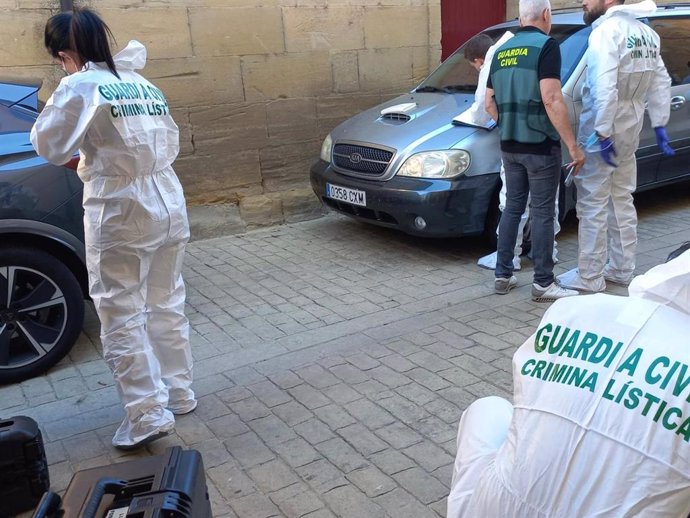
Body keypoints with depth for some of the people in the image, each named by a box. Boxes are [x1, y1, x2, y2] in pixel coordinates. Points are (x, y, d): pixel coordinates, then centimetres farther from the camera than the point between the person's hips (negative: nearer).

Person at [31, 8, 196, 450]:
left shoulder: (79, 88, -9)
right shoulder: (143, 84, 11)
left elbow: (48, 145, -4)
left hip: (120, 215, -7)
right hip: (169, 207, 7)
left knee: (122, 318, 2)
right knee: (167, 305, 16)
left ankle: (148, 415, 5)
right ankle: (180, 394, 27)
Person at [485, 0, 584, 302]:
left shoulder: (501, 51, 11)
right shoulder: (546, 45, -11)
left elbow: (490, 103, 13)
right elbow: (551, 100, -20)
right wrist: (573, 146, -17)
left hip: (510, 146, 7)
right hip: (540, 145, -6)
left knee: (512, 208, 14)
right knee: (543, 212, 1)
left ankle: (503, 276, 19)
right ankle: (543, 283, 8)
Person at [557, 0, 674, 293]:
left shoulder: (607, 30, -15)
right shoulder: (646, 33, 13)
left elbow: (605, 88, -25)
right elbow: (661, 83, 14)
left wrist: (602, 133, -25)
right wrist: (659, 125, 17)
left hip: (602, 134, -9)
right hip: (630, 132, 9)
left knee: (593, 207, -2)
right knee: (621, 202, 16)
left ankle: (589, 277, 5)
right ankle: (622, 270, 26)